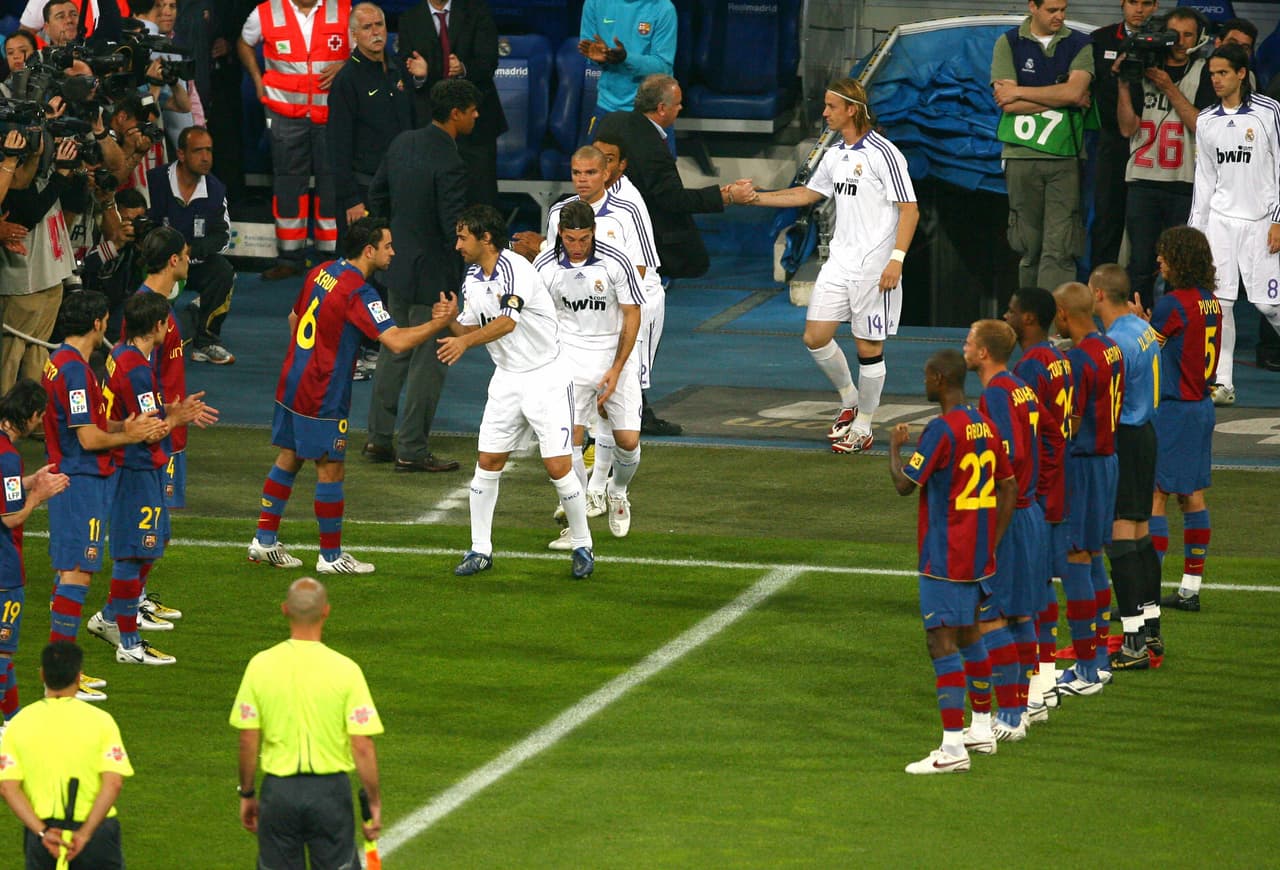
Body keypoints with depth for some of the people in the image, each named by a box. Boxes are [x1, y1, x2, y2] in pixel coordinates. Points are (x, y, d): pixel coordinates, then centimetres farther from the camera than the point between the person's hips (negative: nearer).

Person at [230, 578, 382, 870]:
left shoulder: (261, 666, -4)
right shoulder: (345, 670, -10)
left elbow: (248, 740, 0)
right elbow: (362, 747, -10)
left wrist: (247, 794, 12)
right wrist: (374, 803, 0)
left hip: (278, 791, 2)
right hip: (330, 790, -2)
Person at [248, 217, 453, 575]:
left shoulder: (321, 272, 6)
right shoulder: (358, 293, -20)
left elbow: (294, 318, 21)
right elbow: (396, 341, -27)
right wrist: (439, 323, -19)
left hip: (292, 382, 9)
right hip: (323, 395, -9)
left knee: (289, 458, 17)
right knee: (330, 469, 1)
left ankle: (264, 540, 22)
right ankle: (331, 556, 8)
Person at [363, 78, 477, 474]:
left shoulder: (403, 142, 1)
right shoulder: (449, 165, -24)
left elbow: (377, 196, 12)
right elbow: (455, 230, -25)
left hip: (397, 265, 8)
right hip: (433, 274, -8)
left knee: (395, 352, 20)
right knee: (428, 362, 3)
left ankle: (378, 438, 26)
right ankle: (412, 450, 9)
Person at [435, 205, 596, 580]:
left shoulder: (514, 268, -20)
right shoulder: (472, 278, 6)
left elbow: (507, 322, -32)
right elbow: (470, 331, 11)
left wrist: (465, 341, -46)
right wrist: (452, 320, -11)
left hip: (546, 377, -7)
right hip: (507, 379, 7)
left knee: (558, 466, -8)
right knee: (488, 462, 3)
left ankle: (582, 547, 8)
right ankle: (480, 550, 11)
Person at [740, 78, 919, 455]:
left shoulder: (883, 153, -12)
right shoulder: (835, 156, 11)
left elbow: (910, 209, -14)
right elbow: (809, 193, 27)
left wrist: (896, 259, -21)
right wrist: (757, 198, 21)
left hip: (874, 266, -7)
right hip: (840, 262, 7)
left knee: (869, 347, 1)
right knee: (815, 336, 3)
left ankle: (862, 428, 13)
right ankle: (849, 401, 26)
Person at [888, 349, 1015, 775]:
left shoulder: (942, 430, -17)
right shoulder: (985, 427, 9)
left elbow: (904, 484, -16)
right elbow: (1009, 487, 14)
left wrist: (895, 446, 2)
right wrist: (992, 542, 17)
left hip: (944, 559, -9)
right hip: (978, 556, 9)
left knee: (942, 643, -9)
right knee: (968, 636, 23)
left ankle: (953, 747, -14)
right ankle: (982, 726, 33)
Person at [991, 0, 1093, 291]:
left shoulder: (1079, 45, 7)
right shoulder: (1008, 44, 5)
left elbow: (1075, 90, -10)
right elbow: (1008, 104, -6)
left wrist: (1019, 92, -7)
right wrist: (1065, 100, -6)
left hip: (1065, 157, 0)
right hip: (1022, 155, 0)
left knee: (1060, 248, -9)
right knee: (1030, 247, 5)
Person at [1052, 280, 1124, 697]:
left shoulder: (1078, 358, -19)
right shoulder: (1113, 350, 9)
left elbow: (1070, 425, -19)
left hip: (1081, 465, -9)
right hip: (1107, 456, 9)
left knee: (1075, 562, -4)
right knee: (1092, 557, 17)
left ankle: (1085, 670, -3)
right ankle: (1099, 658, 24)